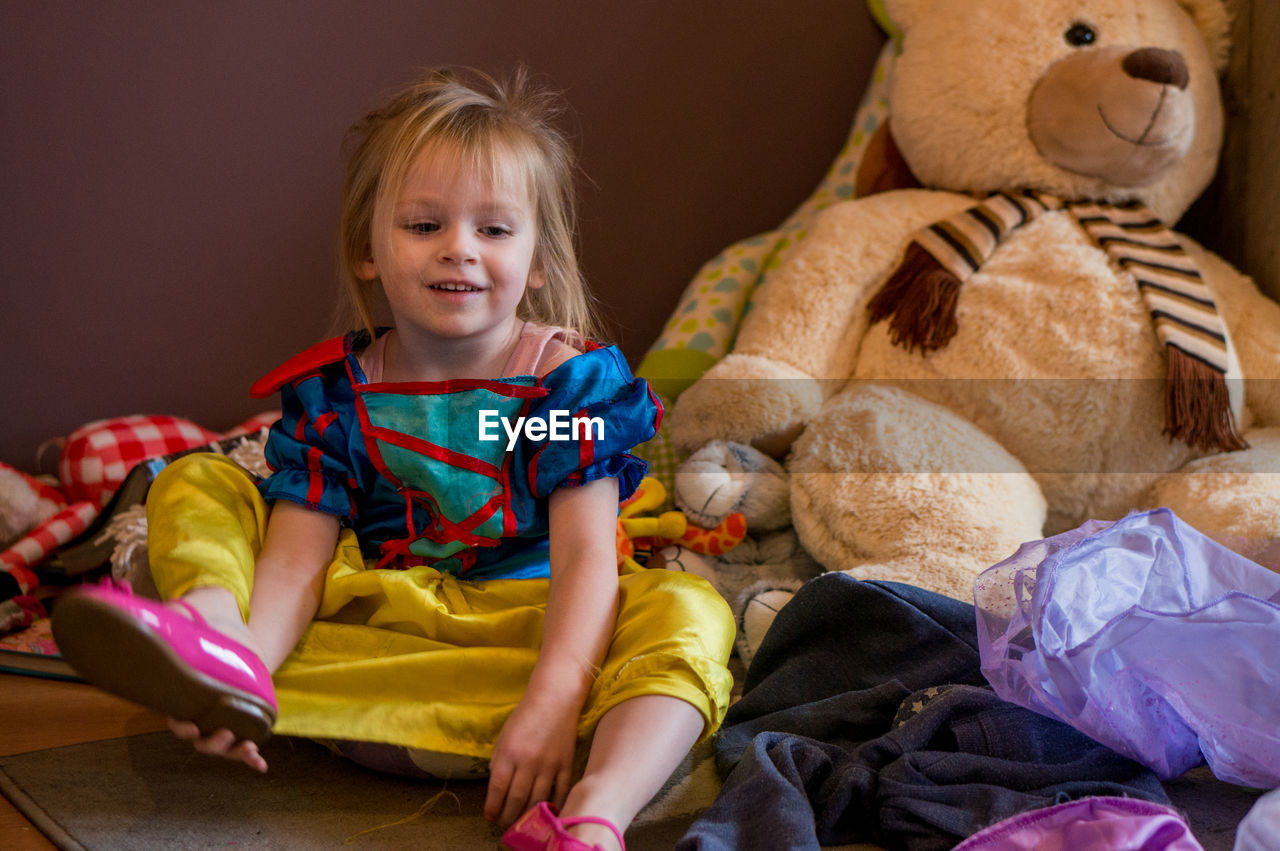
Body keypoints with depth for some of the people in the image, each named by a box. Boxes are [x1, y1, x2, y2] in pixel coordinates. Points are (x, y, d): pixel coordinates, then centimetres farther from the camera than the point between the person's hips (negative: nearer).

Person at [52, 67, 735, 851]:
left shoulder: (573, 380, -5)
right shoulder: (334, 391, 2)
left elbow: (586, 559, -13)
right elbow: (296, 559, -7)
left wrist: (550, 705, -30)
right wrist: (245, 657, -30)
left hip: (524, 624, -2)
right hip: (370, 610, 2)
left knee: (688, 610, -30)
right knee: (198, 485, -3)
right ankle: (214, 631, -37)